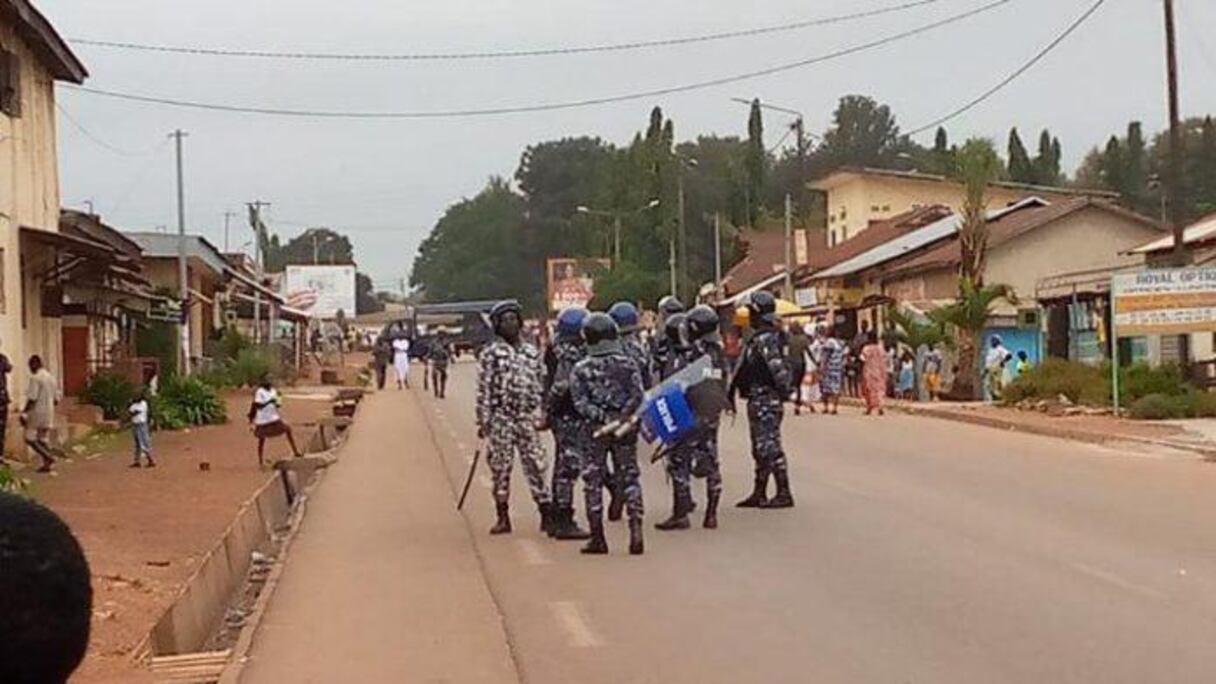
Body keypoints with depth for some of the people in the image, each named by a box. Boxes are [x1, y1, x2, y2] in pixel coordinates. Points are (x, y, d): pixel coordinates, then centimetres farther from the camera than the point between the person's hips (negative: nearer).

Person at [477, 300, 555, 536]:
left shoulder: (531, 352, 11)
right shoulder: (490, 354, -2)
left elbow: (539, 385, 15)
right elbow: (483, 390, -5)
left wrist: (542, 414, 11)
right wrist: (483, 421, -9)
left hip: (527, 418, 3)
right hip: (500, 419, -3)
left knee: (536, 465, 1)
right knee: (500, 468, 3)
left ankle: (547, 515, 6)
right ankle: (503, 517, 12)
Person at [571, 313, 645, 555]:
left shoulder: (581, 369, -2)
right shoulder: (627, 364, 0)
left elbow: (580, 402, -10)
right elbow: (637, 396, -8)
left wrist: (599, 417, -11)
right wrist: (622, 417, -8)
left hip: (596, 429, -1)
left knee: (593, 481, 7)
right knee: (629, 478, 8)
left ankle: (597, 538, 6)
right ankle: (635, 529, -4)